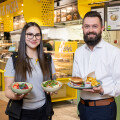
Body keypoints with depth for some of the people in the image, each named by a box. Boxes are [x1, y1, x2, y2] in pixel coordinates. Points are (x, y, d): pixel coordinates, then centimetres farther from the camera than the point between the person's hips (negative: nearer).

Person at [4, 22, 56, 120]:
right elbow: (8, 89, -5)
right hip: (20, 112, -2)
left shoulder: (48, 60, 3)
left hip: (43, 111, 3)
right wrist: (16, 96, -26)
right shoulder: (13, 61, -5)